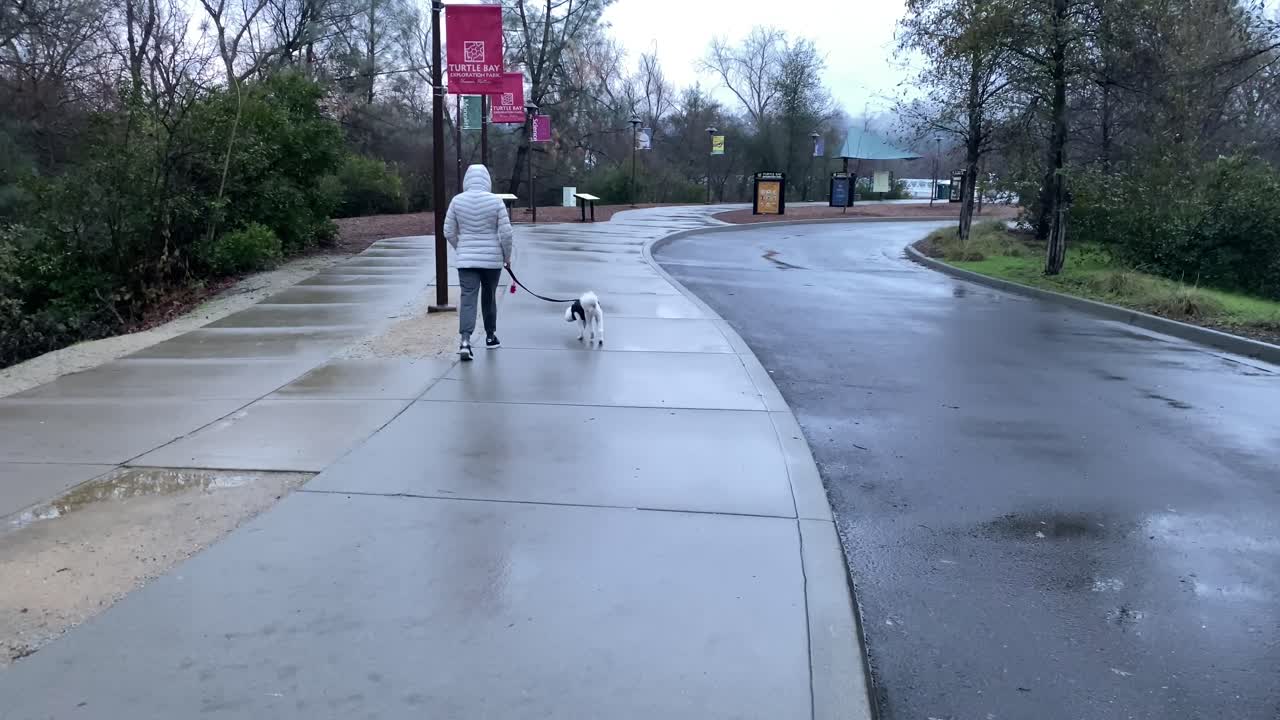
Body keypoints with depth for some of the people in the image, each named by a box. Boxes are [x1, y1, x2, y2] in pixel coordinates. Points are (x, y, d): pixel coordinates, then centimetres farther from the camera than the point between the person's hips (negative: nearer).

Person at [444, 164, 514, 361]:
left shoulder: (457, 200, -1)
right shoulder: (495, 201, -6)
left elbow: (448, 232, 3)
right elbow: (506, 232, -8)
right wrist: (507, 256, 6)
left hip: (466, 259, 0)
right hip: (492, 258, 0)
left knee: (468, 298, -4)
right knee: (489, 296, 17)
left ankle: (465, 340, -21)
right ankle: (490, 336, 29)